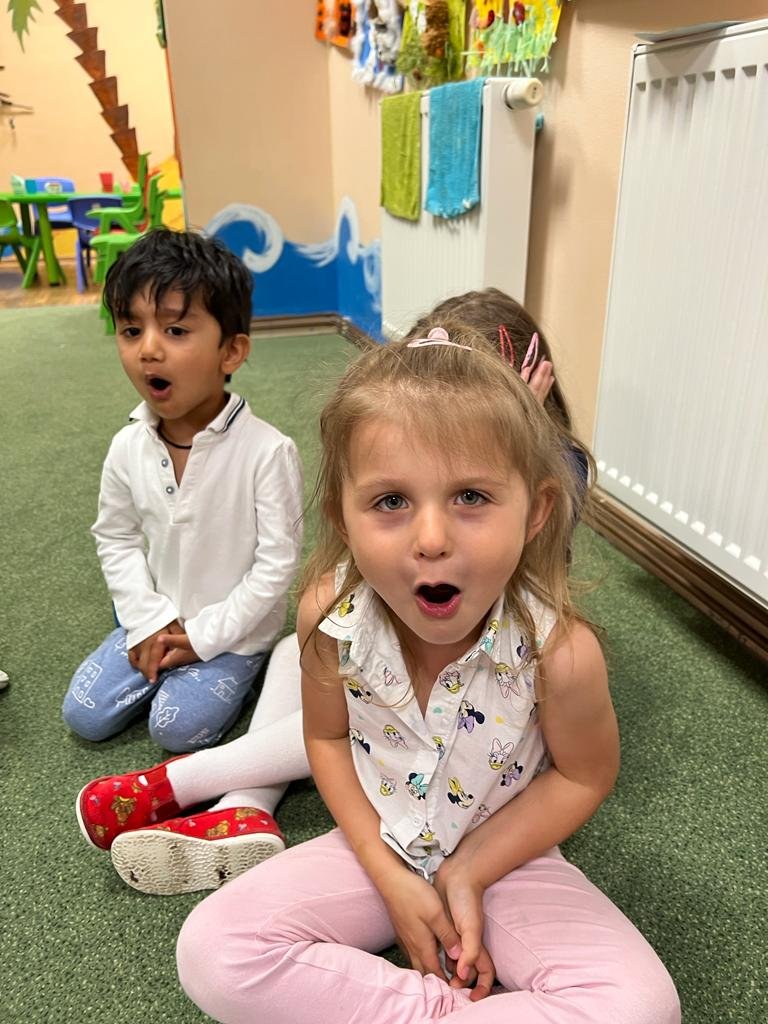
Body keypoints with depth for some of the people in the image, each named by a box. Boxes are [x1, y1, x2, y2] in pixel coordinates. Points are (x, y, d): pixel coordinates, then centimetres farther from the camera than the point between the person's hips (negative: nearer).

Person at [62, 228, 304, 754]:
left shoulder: (268, 451, -25)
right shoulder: (128, 448, -9)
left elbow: (277, 563, -19)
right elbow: (116, 539, 4)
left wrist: (204, 635, -16)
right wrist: (150, 621, -7)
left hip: (234, 627, -4)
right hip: (155, 619, 5)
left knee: (179, 727, -14)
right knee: (84, 714, 2)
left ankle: (237, 672, 12)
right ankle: (163, 663, 22)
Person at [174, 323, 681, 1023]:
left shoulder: (559, 651, -29)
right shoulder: (331, 614, -23)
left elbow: (583, 776, -9)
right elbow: (328, 738, -5)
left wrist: (469, 872, -13)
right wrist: (390, 875, -11)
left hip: (504, 853, -1)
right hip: (379, 844, 2)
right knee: (211, 952, -14)